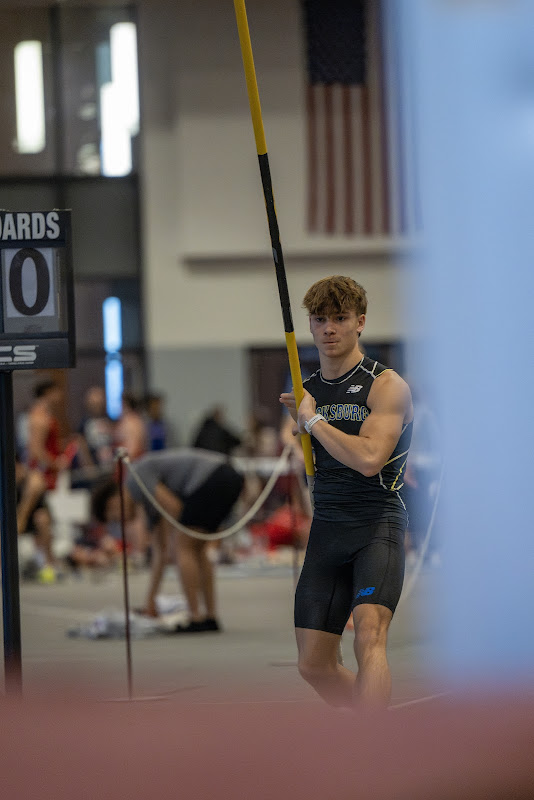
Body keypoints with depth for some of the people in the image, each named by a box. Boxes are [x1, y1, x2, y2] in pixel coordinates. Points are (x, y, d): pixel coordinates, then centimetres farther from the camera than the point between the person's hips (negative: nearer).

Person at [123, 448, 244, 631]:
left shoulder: (135, 480, 2)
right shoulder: (149, 501, 28)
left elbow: (173, 507, -10)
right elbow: (160, 552, 29)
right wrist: (150, 601, 31)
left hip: (209, 479, -10)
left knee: (184, 548, 1)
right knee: (197, 550, 19)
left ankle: (196, 619, 1)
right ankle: (211, 617, 18)